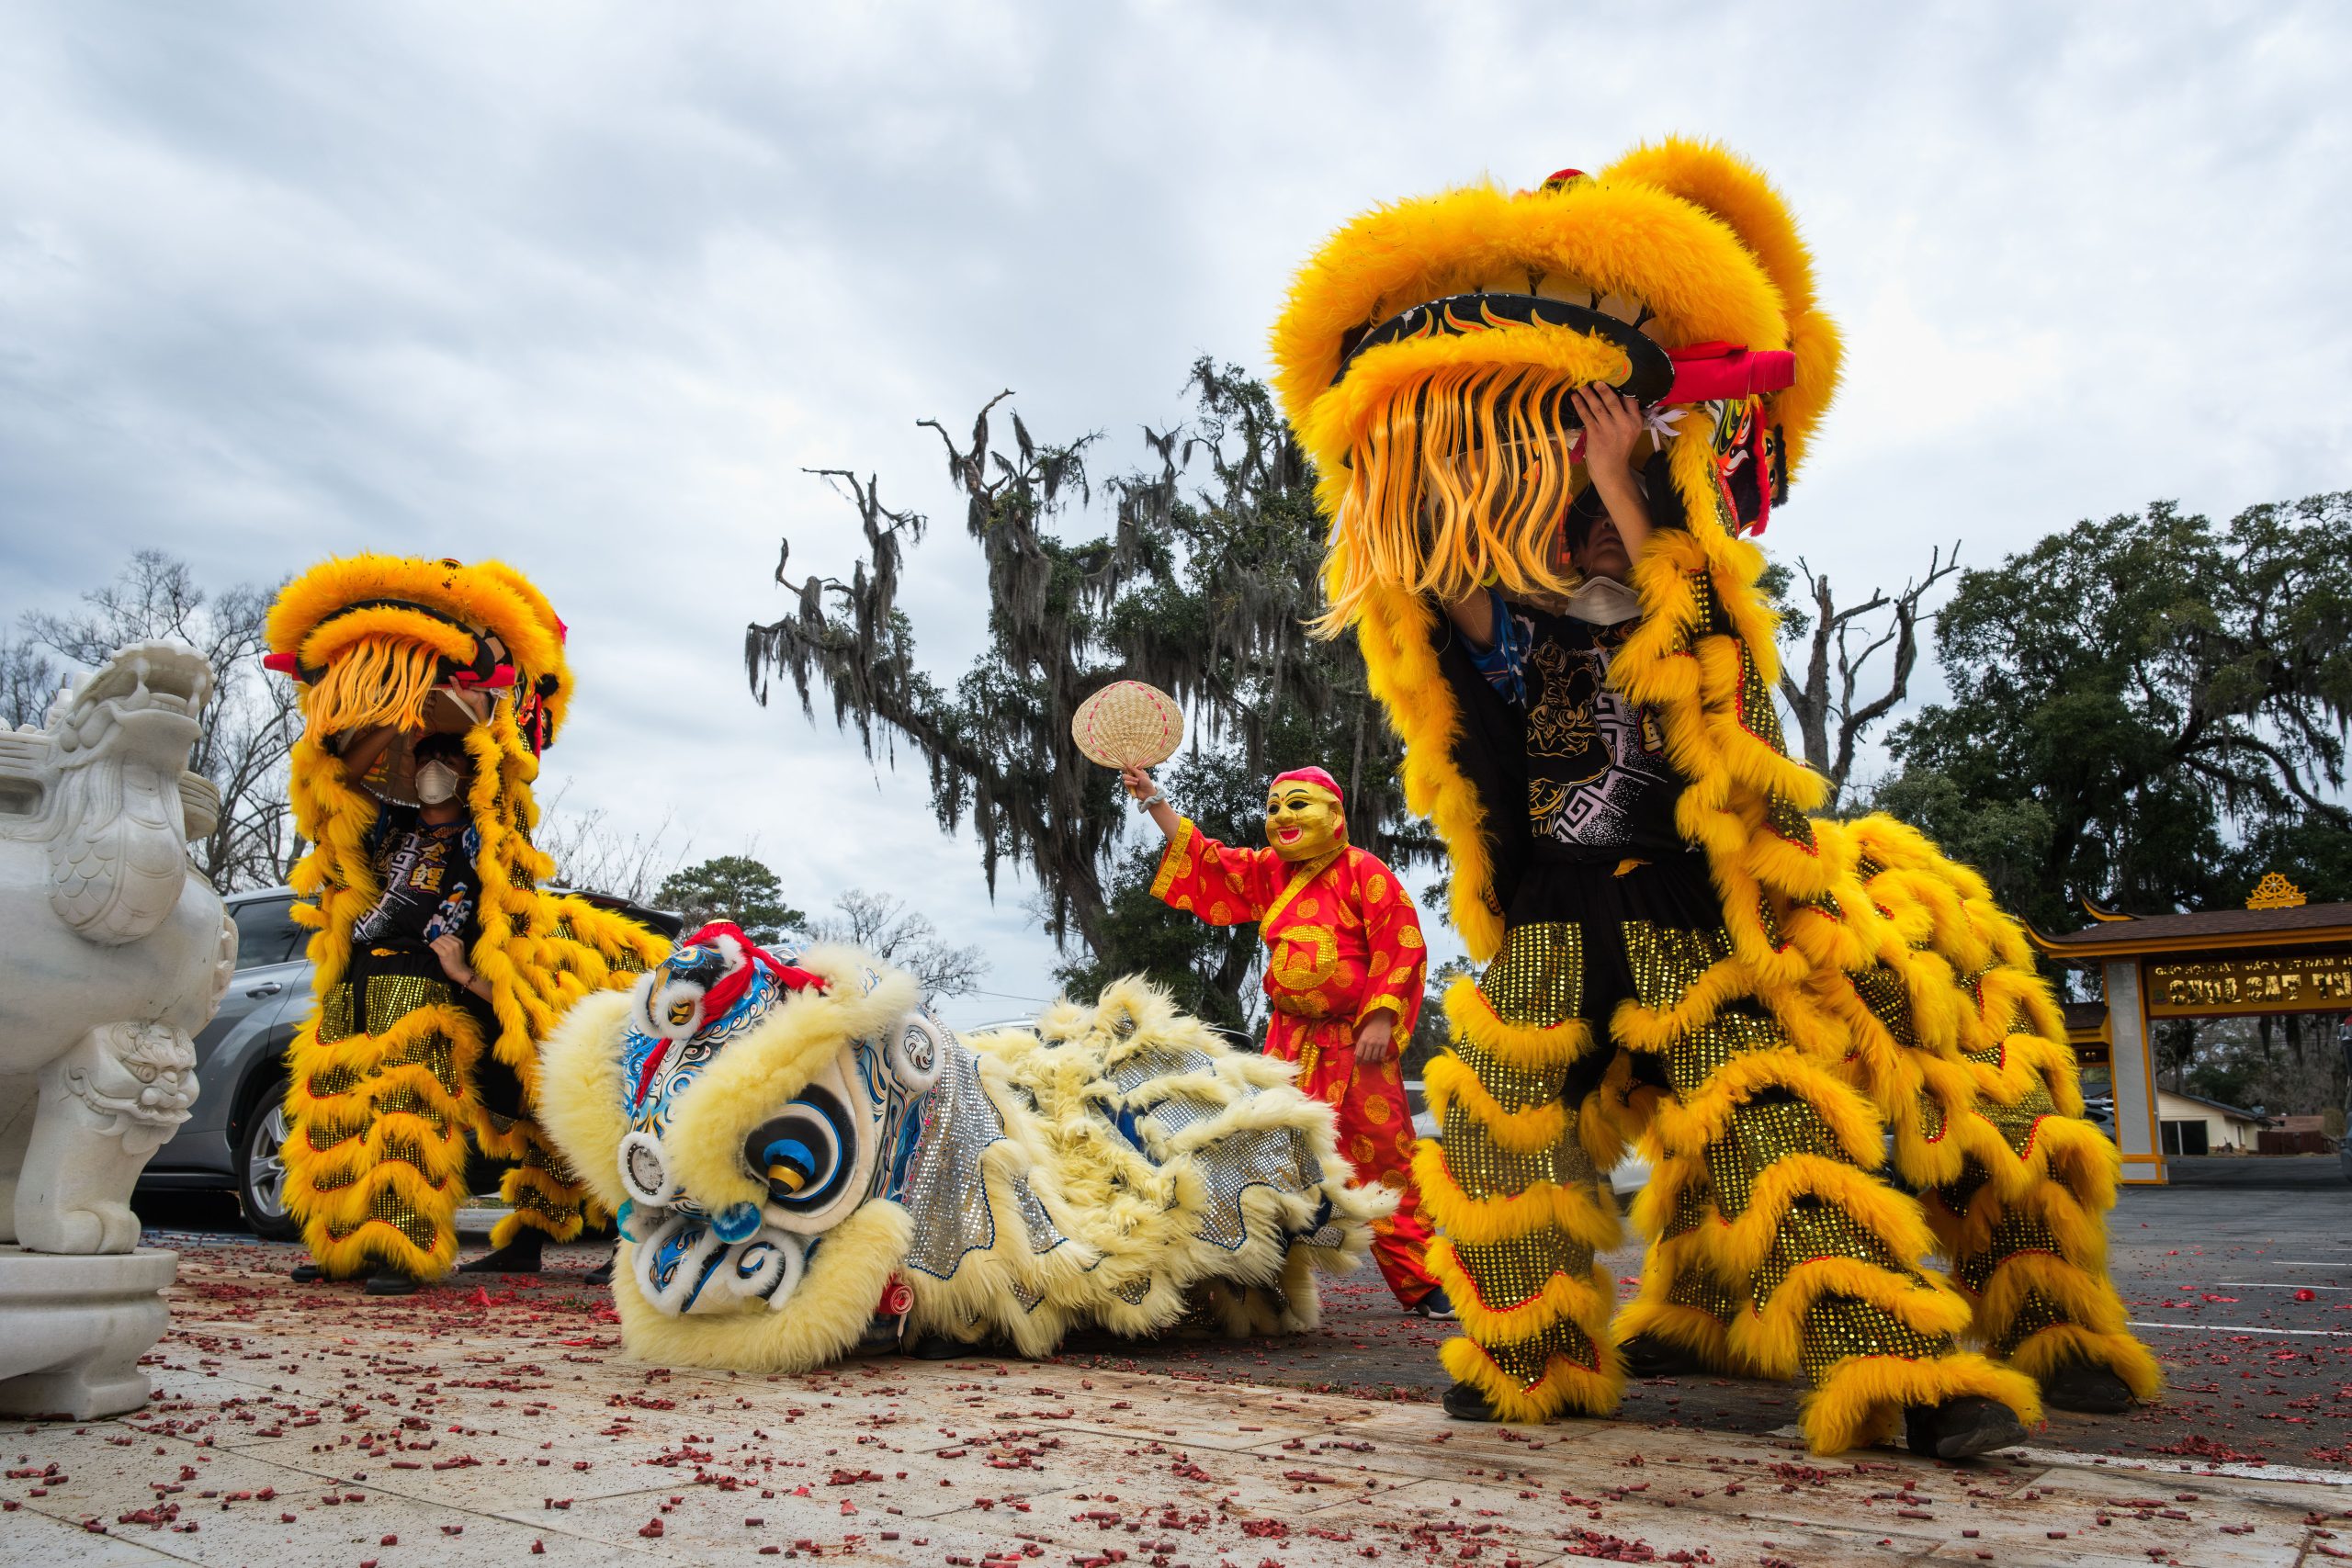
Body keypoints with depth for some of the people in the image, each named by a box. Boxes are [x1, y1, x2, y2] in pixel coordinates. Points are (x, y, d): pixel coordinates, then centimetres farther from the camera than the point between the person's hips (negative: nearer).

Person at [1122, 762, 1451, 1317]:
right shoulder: (1268, 873, 14)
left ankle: (1420, 1283, 5)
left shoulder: (1363, 871, -5)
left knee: (1383, 1158, -4)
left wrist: (1381, 1020, -15)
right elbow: (1200, 854, 18)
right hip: (1290, 1039, 5)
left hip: (1354, 1042, -5)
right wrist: (1152, 798, 15)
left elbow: (1402, 948, -10)